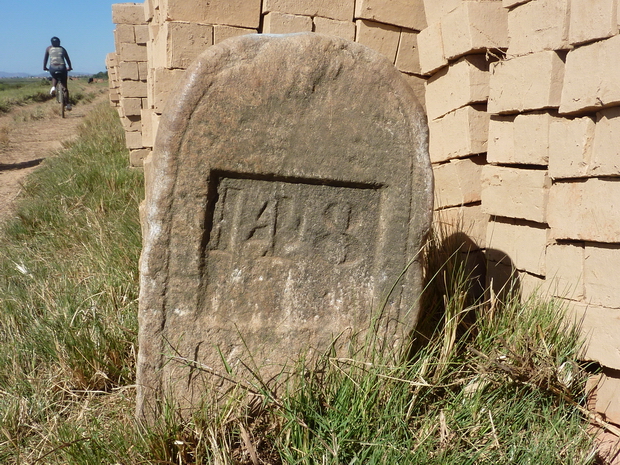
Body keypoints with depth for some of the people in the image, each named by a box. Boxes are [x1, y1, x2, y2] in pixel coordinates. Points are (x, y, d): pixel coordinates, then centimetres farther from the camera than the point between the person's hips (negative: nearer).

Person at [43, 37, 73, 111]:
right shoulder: (62, 49, 18)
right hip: (62, 68, 0)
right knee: (65, 87, 12)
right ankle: (68, 104, 5)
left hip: (53, 68, 0)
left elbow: (45, 58, 18)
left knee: (54, 77, 36)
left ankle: (53, 87, 5)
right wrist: (69, 67, 37)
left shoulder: (49, 48, 16)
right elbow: (68, 59, 22)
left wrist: (44, 67, 31)